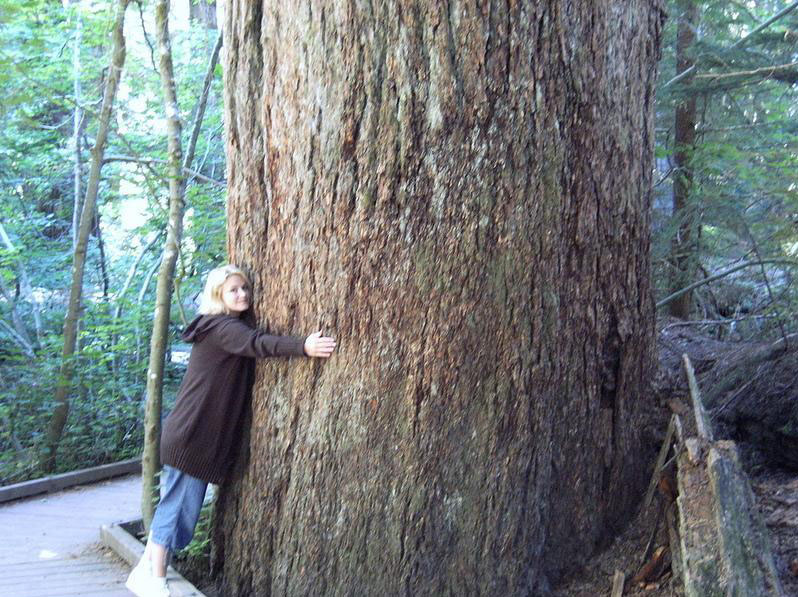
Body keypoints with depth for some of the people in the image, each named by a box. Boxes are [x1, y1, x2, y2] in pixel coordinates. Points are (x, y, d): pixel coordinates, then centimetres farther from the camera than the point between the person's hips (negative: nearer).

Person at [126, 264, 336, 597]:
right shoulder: (220, 327, -14)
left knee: (175, 506, 16)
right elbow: (256, 344, -30)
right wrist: (303, 347, -42)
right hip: (191, 436, -10)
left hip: (204, 438, 10)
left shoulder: (235, 326, 18)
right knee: (180, 509, -1)